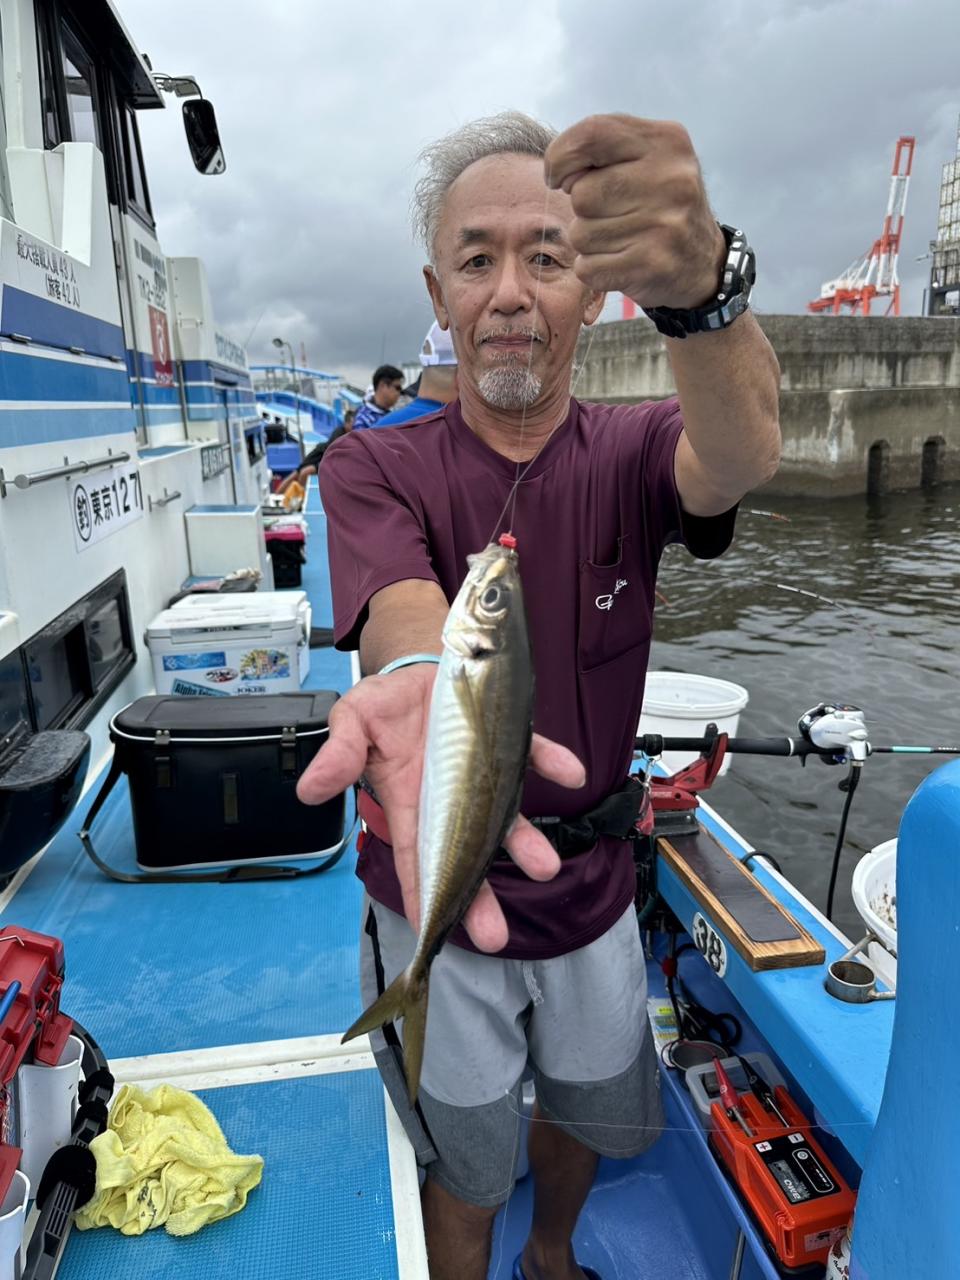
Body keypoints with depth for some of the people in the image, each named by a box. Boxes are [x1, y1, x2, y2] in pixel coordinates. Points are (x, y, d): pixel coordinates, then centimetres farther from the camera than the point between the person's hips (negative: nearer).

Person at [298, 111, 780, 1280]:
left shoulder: (632, 453, -9)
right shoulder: (374, 468, -13)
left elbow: (742, 455, -32)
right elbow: (404, 606, -33)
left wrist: (700, 283, -53)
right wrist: (425, 686, -57)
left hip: (593, 896, 3)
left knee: (588, 1118, 28)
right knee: (467, 1173, 19)